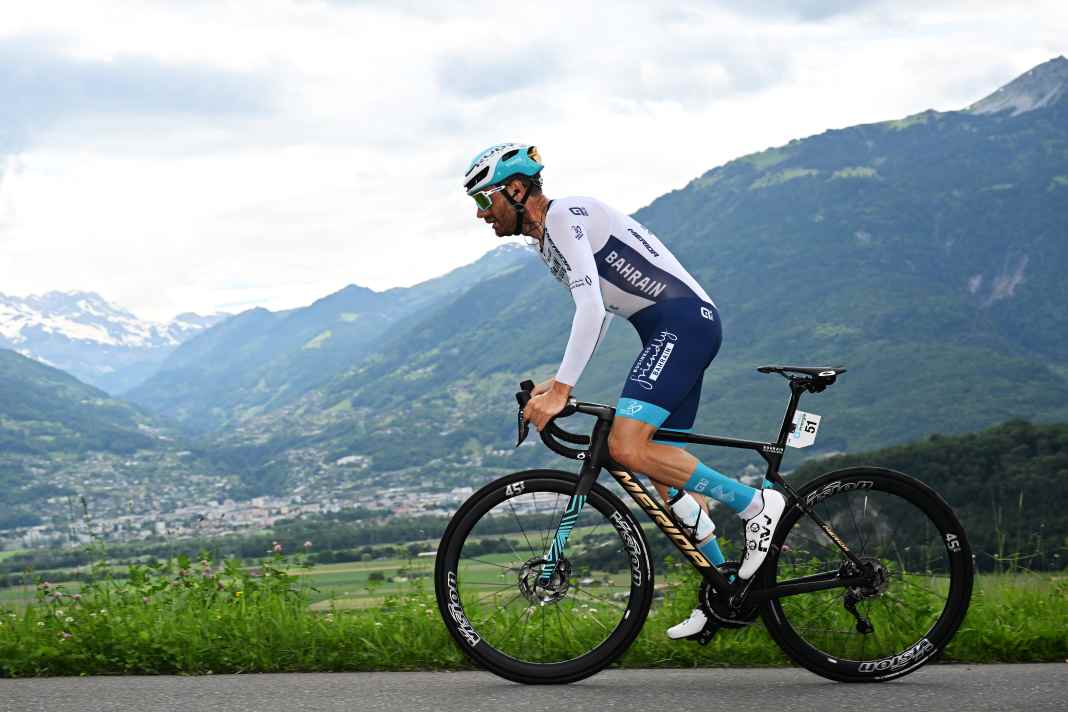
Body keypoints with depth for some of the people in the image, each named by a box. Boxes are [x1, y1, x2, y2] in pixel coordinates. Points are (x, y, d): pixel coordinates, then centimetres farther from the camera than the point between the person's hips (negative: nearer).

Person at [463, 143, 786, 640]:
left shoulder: (565, 215, -12)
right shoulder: (548, 239, 20)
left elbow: (591, 307, -24)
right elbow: (598, 313, 26)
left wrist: (560, 389, -28)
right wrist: (558, 383, 17)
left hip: (683, 321, -10)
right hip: (672, 332, 10)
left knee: (627, 447, -23)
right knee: (665, 476, 9)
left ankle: (755, 503, -13)